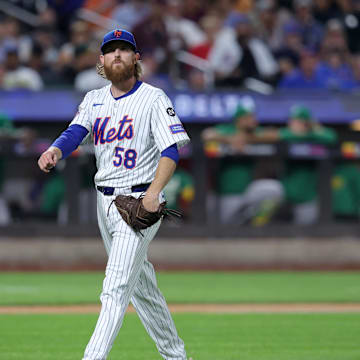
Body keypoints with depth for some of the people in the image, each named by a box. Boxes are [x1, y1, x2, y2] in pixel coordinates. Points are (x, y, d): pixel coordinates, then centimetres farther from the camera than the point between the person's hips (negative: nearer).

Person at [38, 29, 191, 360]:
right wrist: (55, 152, -29)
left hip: (140, 201, -7)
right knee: (140, 284, 16)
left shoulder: (153, 98, -6)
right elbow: (76, 132, -6)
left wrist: (154, 193, -28)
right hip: (105, 201, 7)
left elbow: (171, 150, -14)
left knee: (116, 288, -16)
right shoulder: (94, 100, 11)